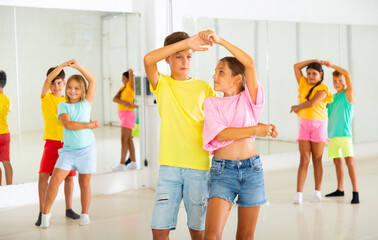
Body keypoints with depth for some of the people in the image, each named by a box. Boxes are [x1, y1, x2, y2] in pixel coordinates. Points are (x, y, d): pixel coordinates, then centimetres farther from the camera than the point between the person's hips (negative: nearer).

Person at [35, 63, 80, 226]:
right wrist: (63, 65, -20)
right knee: (43, 174, -11)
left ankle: (68, 209, 22)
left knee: (69, 176, 6)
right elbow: (48, 79, -14)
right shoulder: (46, 98, 2)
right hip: (52, 141, -2)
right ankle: (42, 212, 0)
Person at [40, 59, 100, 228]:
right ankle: (46, 213, 6)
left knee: (84, 183, 7)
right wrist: (89, 125, -14)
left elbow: (92, 80, -4)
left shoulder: (86, 103, 4)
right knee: (55, 180, -9)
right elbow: (67, 124, -14)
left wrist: (77, 66, -11)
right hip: (68, 150, 0)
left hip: (86, 149, 0)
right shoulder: (63, 106, 3)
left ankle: (85, 214, 25)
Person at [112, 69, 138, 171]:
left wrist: (130, 72, 8)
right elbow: (114, 99, -1)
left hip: (128, 114, -9)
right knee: (128, 139, 11)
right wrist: (125, 102, -18)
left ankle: (122, 164, -15)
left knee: (124, 139, -12)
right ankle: (133, 162, 17)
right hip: (123, 115, 9)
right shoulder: (122, 88, 13)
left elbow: (131, 71, -16)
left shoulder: (130, 86, -7)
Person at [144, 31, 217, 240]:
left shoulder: (204, 87, 9)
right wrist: (186, 42, -17)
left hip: (199, 167, 0)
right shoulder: (163, 85, 6)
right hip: (169, 166, 0)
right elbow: (148, 59, -12)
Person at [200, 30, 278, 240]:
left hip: (252, 169, 1)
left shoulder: (249, 99, 6)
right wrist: (255, 130, -11)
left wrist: (220, 40, -10)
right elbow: (220, 134, -9)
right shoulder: (212, 103, 6)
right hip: (223, 169, -1)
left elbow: (249, 63, -8)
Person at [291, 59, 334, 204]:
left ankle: (317, 192, 12)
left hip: (318, 125, -3)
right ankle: (299, 194, -11)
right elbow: (296, 67, 13)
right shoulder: (304, 84, 13)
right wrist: (314, 61, 11)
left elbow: (311, 103, -15)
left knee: (317, 159, 3)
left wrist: (297, 107, 1)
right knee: (304, 159, -5)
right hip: (304, 124, 3)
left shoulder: (322, 88, -3)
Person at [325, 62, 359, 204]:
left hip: (344, 134, -6)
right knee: (337, 161, 13)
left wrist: (331, 65, -12)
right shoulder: (331, 97, 14)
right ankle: (340, 189, 26)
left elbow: (347, 74, -15)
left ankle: (355, 193, -14)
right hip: (332, 134, 6)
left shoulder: (348, 94, -3)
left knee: (349, 161, -13)